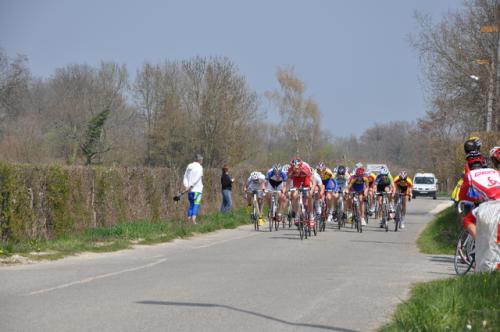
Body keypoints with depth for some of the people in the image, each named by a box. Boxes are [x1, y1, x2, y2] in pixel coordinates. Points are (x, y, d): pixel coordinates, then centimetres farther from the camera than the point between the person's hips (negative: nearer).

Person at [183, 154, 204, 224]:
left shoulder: (189, 166, 13)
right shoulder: (199, 167, -6)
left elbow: (185, 177, 6)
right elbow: (196, 179, -16)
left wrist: (186, 186, -3)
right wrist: (191, 186, -17)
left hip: (190, 190, 6)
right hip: (197, 189, -6)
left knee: (191, 205, 13)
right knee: (196, 205, -7)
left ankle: (188, 220, 9)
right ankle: (193, 220, -19)